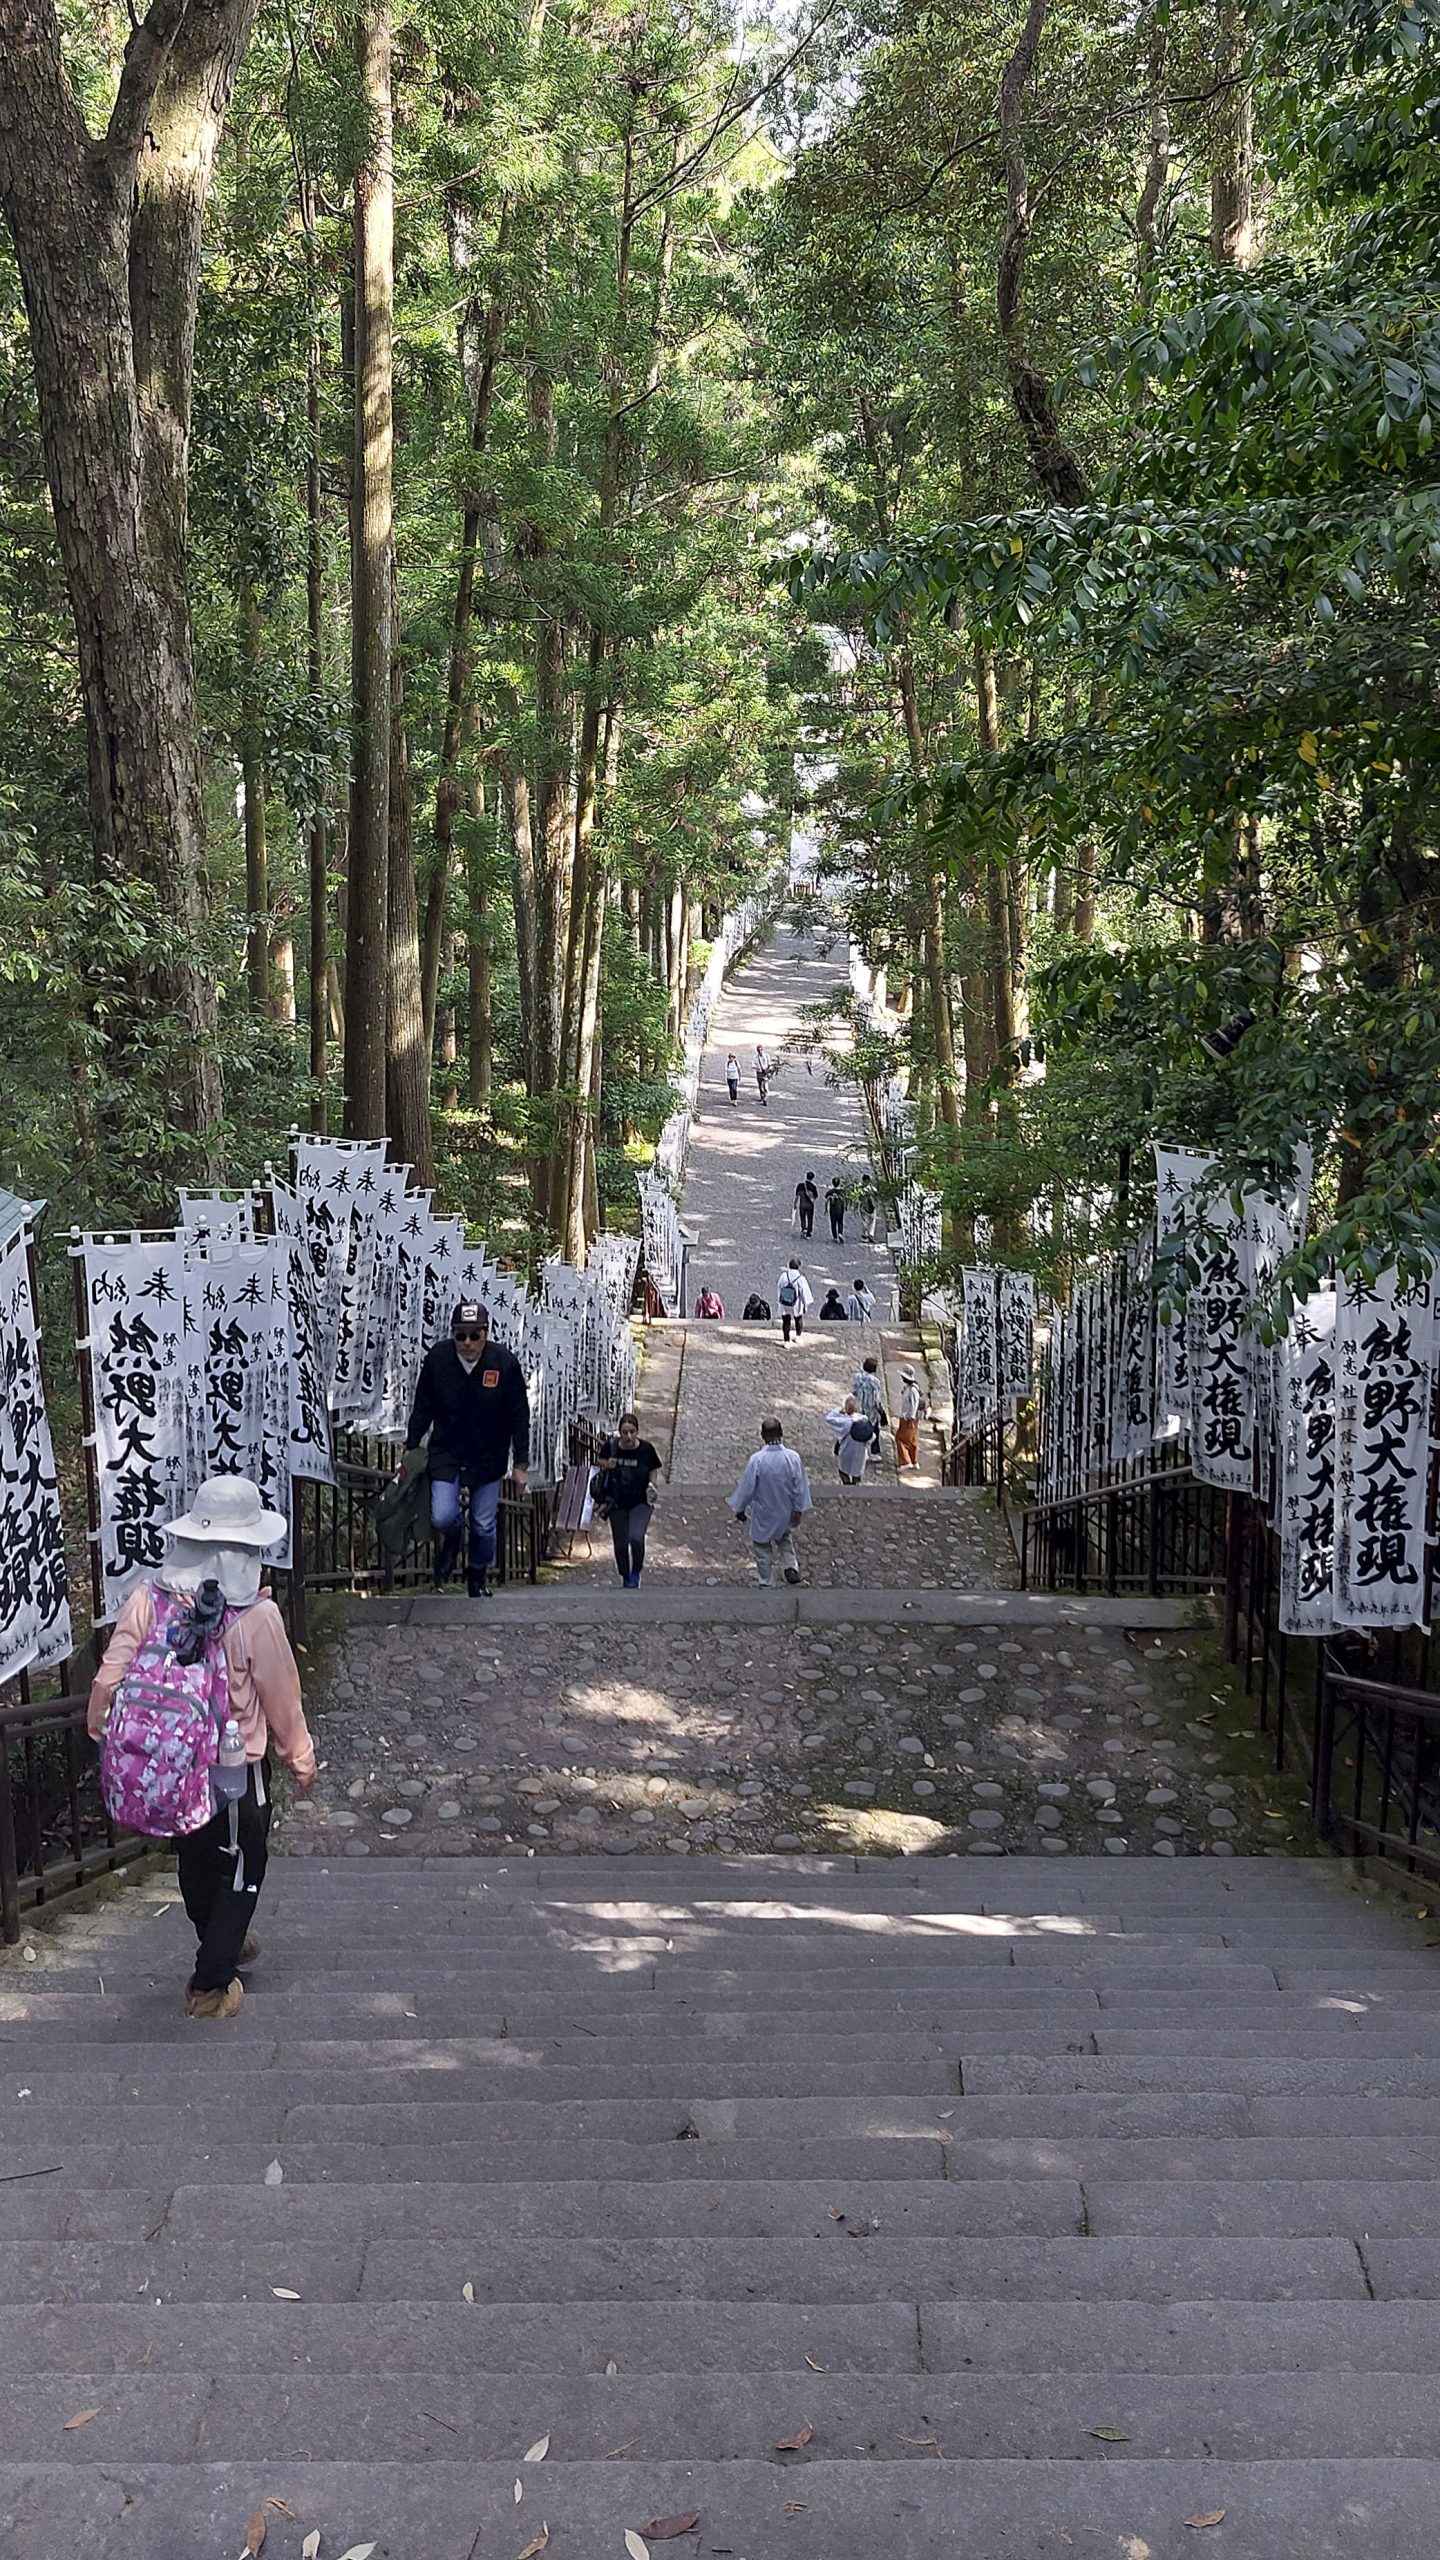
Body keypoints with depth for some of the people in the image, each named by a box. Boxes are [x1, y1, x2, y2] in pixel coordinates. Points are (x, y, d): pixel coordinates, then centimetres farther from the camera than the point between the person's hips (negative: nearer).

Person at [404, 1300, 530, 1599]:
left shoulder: (505, 1362, -16)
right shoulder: (437, 1358, -13)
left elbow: (519, 1417, -6)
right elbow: (422, 1409, 1)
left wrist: (521, 1464, -4)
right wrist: (411, 1450, 4)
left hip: (488, 1458, 0)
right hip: (446, 1453, 0)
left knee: (484, 1526, 8)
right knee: (442, 1518, -12)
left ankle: (478, 1577, 34)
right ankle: (451, 1541, 26)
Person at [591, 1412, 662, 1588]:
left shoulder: (647, 1449, -11)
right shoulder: (611, 1448, -8)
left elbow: (653, 1471, 5)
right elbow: (600, 1472, 8)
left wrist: (651, 1485, -13)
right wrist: (605, 1467, -13)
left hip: (640, 1503, -2)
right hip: (617, 1504, 2)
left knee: (636, 1537, -22)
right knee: (620, 1544, 8)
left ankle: (636, 1572, 5)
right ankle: (626, 1578, 33)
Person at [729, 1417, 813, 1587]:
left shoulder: (756, 1460, -25)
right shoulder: (793, 1457, -19)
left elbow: (747, 1487, -15)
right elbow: (800, 1486, -11)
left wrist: (740, 1508, 1)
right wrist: (799, 1509, 2)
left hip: (763, 1514, -2)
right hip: (786, 1514, 3)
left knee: (763, 1548, 18)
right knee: (785, 1540, 31)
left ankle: (766, 1584, 29)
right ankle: (791, 1566, 13)